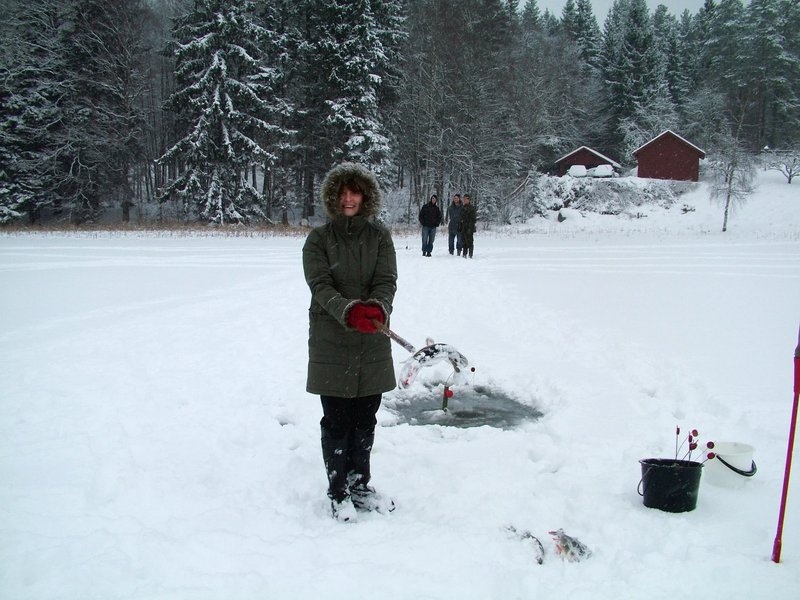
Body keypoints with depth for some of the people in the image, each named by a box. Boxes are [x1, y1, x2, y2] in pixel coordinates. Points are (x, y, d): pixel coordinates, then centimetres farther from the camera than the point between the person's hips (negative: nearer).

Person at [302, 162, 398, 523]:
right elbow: (320, 285, -12)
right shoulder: (319, 239, 0)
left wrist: (377, 307, -28)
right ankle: (338, 492, 20)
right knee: (336, 421, 4)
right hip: (331, 343, -2)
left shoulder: (379, 237, 5)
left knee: (365, 419, 12)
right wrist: (348, 311, -30)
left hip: (373, 343, 2)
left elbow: (386, 281, -6)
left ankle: (360, 485, 29)